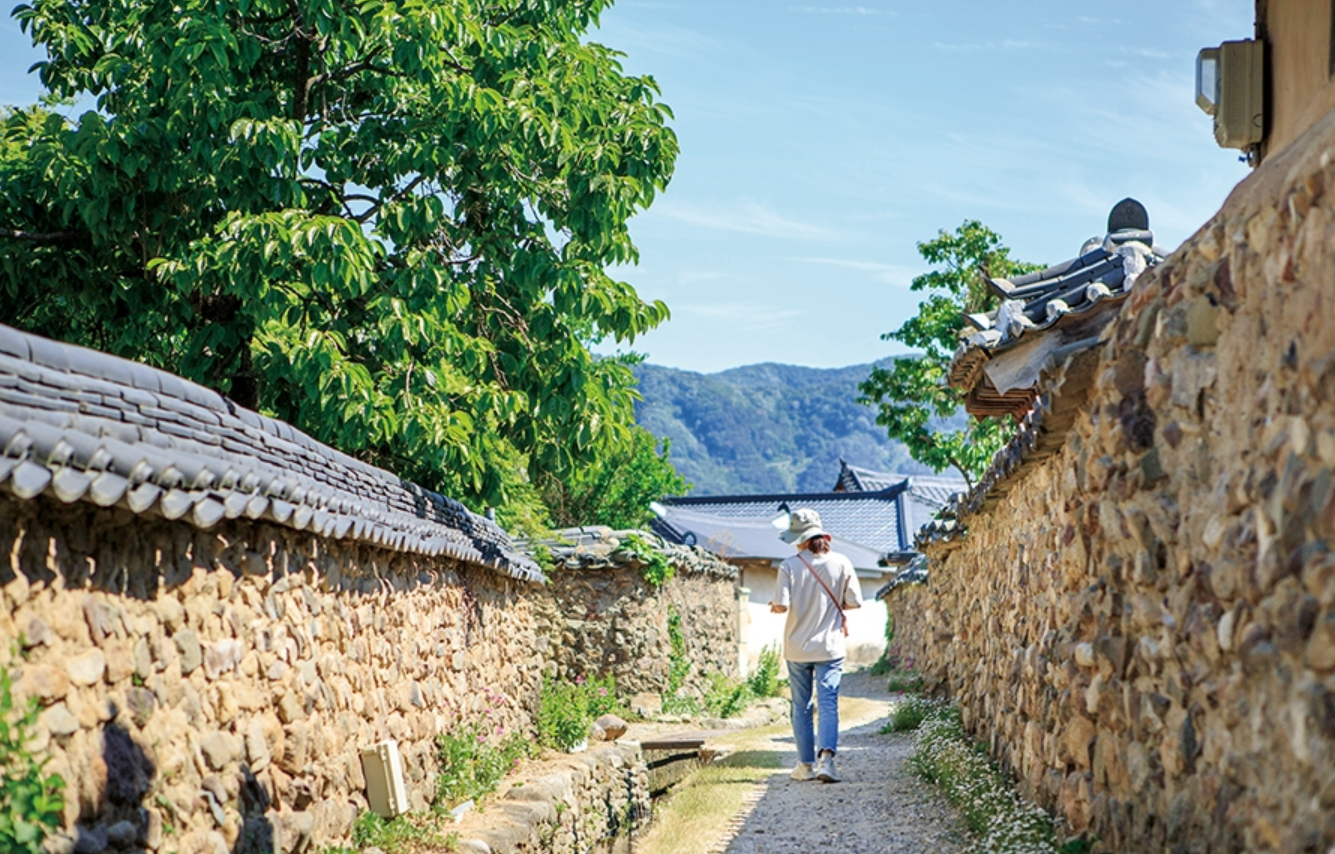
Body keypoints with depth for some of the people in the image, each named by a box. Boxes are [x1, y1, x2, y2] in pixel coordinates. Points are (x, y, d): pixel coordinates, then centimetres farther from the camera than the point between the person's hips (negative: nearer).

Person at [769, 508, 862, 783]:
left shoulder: (789, 566, -10)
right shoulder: (841, 563, -4)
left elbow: (782, 606, -15)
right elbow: (855, 602, -1)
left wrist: (774, 606, 8)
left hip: (797, 648, 0)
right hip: (829, 647, 0)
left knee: (801, 707, 11)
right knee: (828, 704, -1)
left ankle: (806, 765, 15)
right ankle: (826, 758, -19)